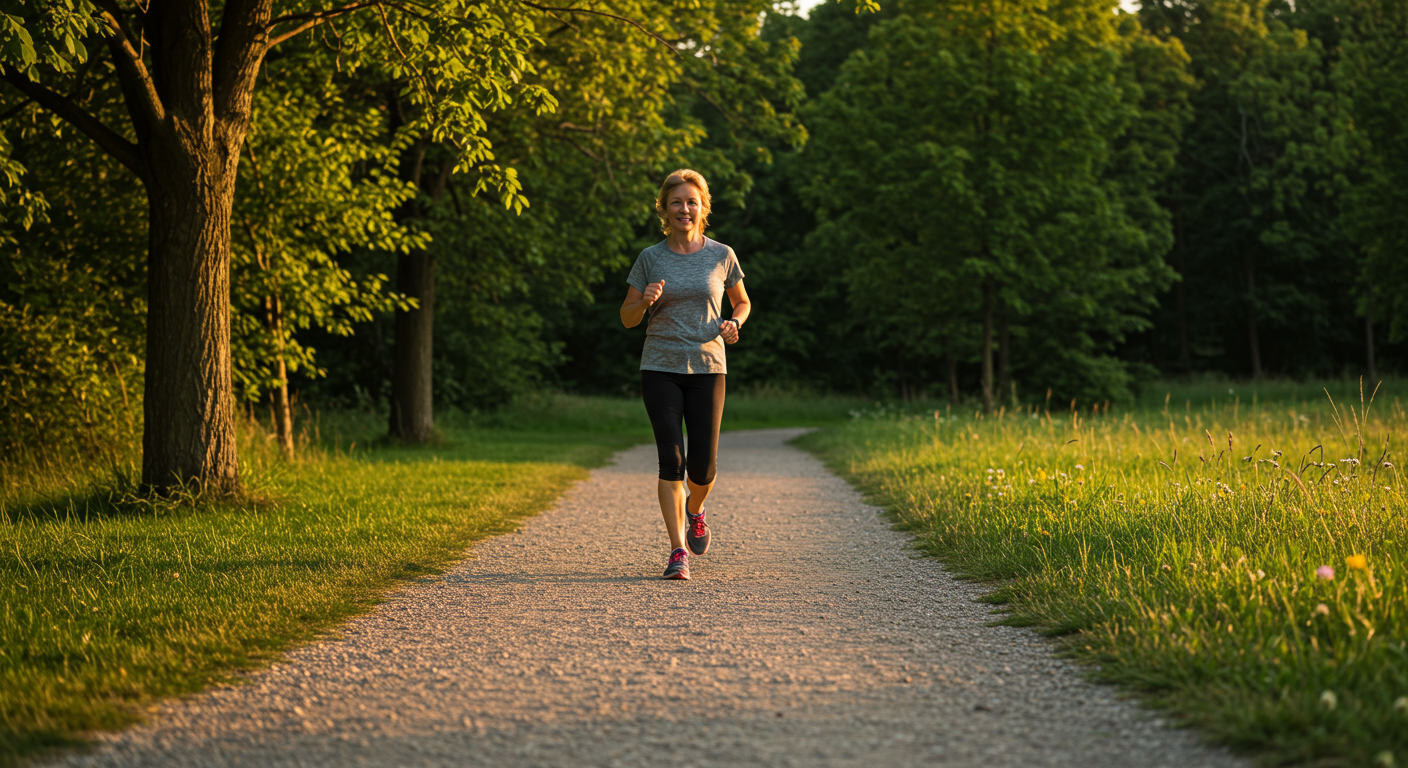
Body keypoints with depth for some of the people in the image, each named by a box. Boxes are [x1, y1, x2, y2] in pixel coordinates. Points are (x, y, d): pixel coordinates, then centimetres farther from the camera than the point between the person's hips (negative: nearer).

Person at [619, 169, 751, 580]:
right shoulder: (650, 259, 3)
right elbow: (627, 318, 7)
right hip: (660, 369, 0)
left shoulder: (721, 256, 3)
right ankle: (678, 552, -5)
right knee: (671, 458, -10)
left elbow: (742, 302, 18)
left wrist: (734, 323, -4)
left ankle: (694, 510, 33)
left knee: (702, 465, -3)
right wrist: (645, 300, -14)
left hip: (707, 369, 0)